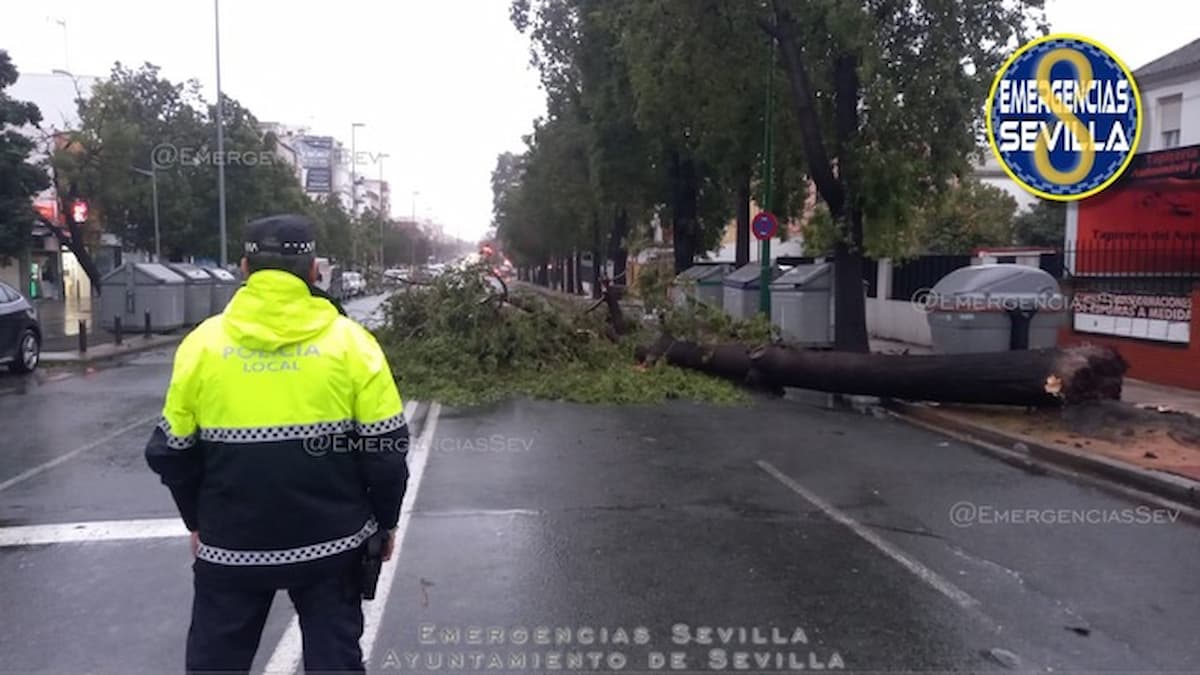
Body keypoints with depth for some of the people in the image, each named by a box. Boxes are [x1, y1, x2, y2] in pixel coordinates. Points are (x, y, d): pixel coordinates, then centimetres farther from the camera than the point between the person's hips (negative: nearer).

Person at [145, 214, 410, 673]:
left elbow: (173, 451, 4)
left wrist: (197, 521, 18)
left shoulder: (202, 343, -3)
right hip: (331, 540, -1)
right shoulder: (350, 342, -8)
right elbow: (386, 448, -6)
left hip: (231, 542, 2)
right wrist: (385, 521, 8)